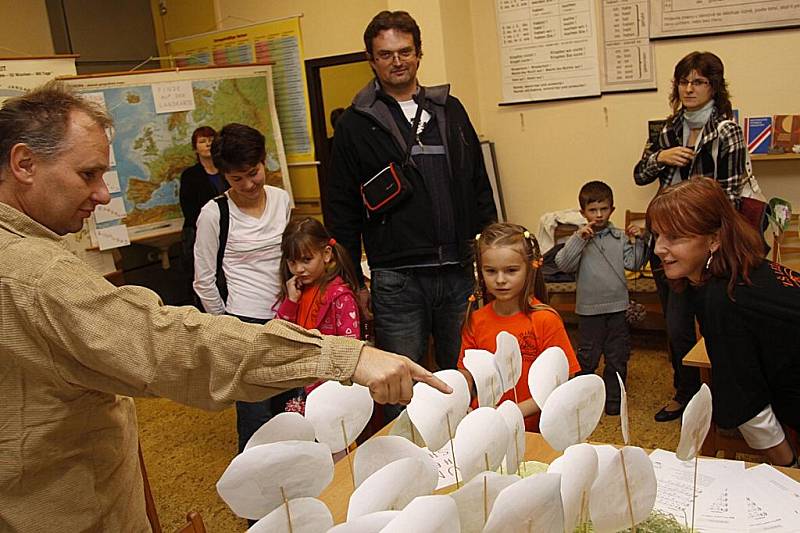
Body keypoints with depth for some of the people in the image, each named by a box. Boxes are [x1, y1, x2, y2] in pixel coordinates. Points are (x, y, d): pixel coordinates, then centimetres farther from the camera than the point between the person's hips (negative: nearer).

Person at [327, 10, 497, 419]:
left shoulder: (450, 110, 12)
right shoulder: (356, 125, 2)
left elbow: (480, 188, 15)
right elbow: (342, 212, 2)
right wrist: (353, 282, -1)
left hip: (460, 274, 4)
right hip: (396, 281, -3)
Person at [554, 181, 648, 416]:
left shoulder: (620, 237, 2)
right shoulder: (580, 239, -6)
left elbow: (634, 264, 1)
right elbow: (563, 264, -17)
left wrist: (638, 242, -11)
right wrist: (578, 238, -24)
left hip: (617, 307, 3)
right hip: (589, 308, -3)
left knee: (617, 356, 12)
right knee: (587, 356, 9)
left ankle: (613, 398, 26)